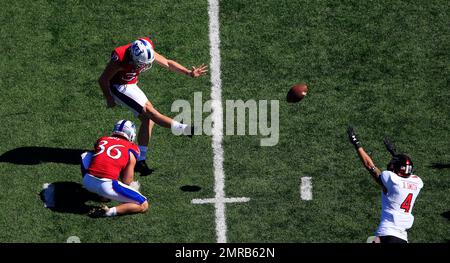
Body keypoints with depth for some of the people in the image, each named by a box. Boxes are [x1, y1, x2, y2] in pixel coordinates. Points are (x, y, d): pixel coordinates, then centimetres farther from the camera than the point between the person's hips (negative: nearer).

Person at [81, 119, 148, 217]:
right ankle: (111, 211, -12)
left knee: (85, 156, 36)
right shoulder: (131, 150, 10)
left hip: (88, 182, 4)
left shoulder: (102, 140, 21)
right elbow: (126, 182, 9)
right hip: (107, 186, -4)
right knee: (143, 205, 8)